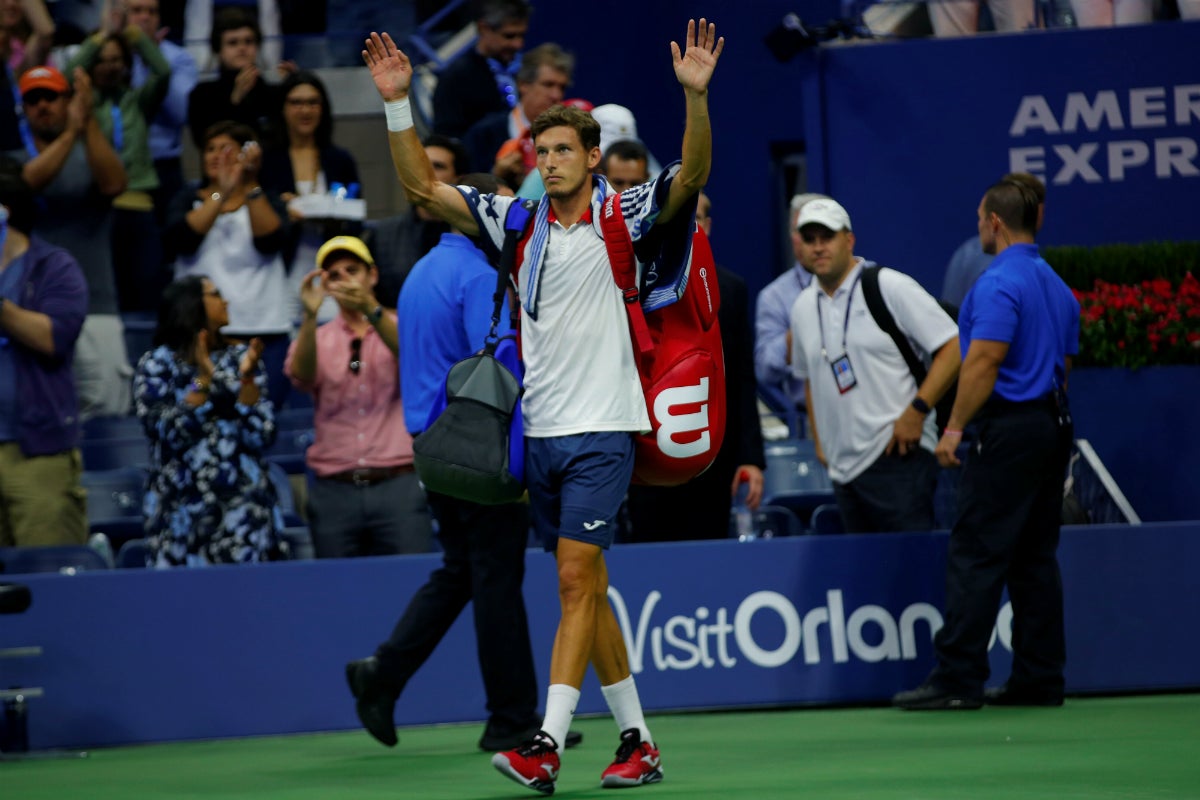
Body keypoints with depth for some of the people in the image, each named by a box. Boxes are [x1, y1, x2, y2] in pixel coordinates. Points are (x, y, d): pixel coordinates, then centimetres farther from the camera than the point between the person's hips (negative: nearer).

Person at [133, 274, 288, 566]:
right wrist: (203, 379, -16)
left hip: (243, 511, 2)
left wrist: (247, 378, -12)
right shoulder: (157, 365, 2)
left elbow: (261, 437, -2)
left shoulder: (240, 358, 8)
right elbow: (170, 435, -12)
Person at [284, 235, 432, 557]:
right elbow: (300, 375, -8)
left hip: (398, 486, -2)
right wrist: (310, 316, -24)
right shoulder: (317, 338, 14)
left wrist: (369, 308, -30)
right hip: (333, 491, 2)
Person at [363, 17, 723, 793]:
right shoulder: (518, 221, 9)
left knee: (577, 579, -14)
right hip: (540, 431, 6)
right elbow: (424, 186, 9)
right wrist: (398, 102, -1)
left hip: (602, 430, -6)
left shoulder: (624, 217, -3)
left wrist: (696, 95, -33)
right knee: (587, 589, 10)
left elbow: (692, 176, -18)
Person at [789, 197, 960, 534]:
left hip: (897, 456, -6)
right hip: (843, 466, 7)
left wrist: (916, 411, -15)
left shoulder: (891, 288, -4)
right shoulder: (803, 307, 15)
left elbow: (952, 348, -7)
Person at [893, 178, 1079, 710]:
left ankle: (957, 678, -12)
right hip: (1053, 426, 9)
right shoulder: (1057, 286, 16)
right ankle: (1039, 677, 9)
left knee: (975, 557, -9)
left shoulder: (998, 283, -13)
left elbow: (985, 361, -20)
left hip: (1009, 428, -9)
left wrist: (955, 427, -17)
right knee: (1035, 558, 11)